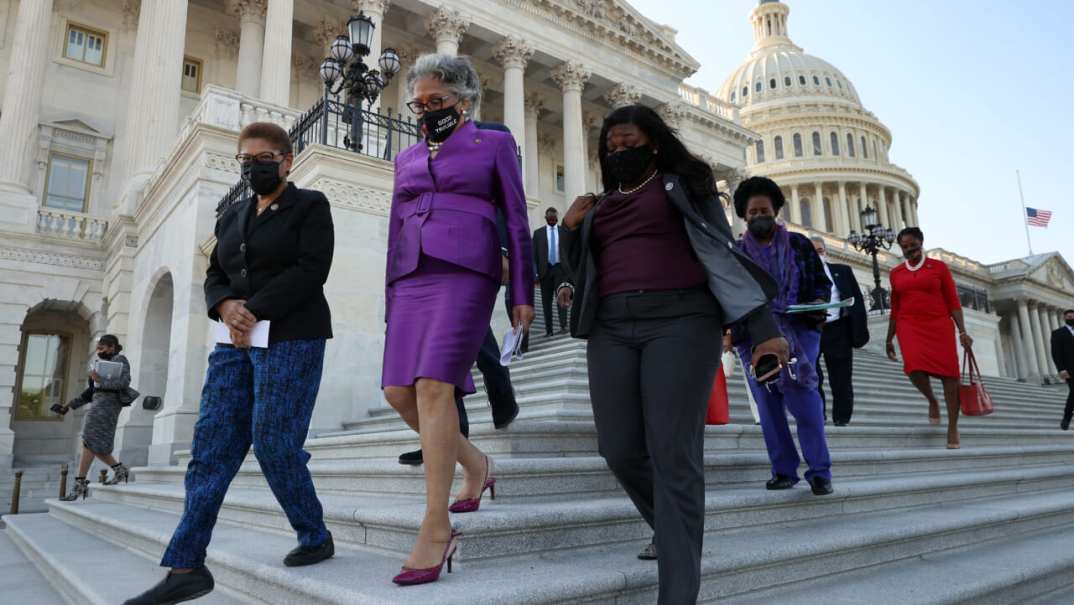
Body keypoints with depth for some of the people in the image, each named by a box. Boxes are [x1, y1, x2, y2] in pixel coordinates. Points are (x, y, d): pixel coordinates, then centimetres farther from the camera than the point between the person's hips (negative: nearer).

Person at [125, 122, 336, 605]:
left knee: (273, 443, -9)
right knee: (211, 444, -2)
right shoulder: (232, 216, 19)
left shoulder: (310, 205, 0)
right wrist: (226, 308, -7)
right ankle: (186, 566, 0)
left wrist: (253, 311, -16)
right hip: (237, 345, 7)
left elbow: (311, 271, -12)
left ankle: (316, 537, 11)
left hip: (291, 340, -6)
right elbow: (215, 277, 15)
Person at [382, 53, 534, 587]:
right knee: (399, 392, -4)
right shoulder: (407, 158, 23)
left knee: (433, 386, -18)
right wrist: (391, 302, 17)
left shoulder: (494, 144, 10)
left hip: (466, 272, -5)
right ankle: (475, 464, 20)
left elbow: (516, 221, 5)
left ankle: (436, 527, -11)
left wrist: (523, 294, -2)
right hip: (413, 278, 6)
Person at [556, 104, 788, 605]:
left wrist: (762, 327, -11)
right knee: (619, 449, 1)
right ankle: (674, 531, 30)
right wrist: (570, 229, 8)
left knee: (674, 454, -10)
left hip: (680, 320, -5)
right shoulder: (600, 205, 23)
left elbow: (721, 254, 0)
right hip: (612, 329, 5)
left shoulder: (682, 186, 9)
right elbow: (584, 274, 27)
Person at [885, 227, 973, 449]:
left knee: (948, 374, -6)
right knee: (915, 369, -22)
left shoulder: (939, 267, 6)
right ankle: (932, 401, 10)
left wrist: (962, 332, -5)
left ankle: (953, 426, 6)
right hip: (909, 327, 1)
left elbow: (953, 301, 3)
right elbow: (895, 308, 15)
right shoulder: (895, 273, 11)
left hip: (939, 326, -1)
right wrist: (889, 339, 14)